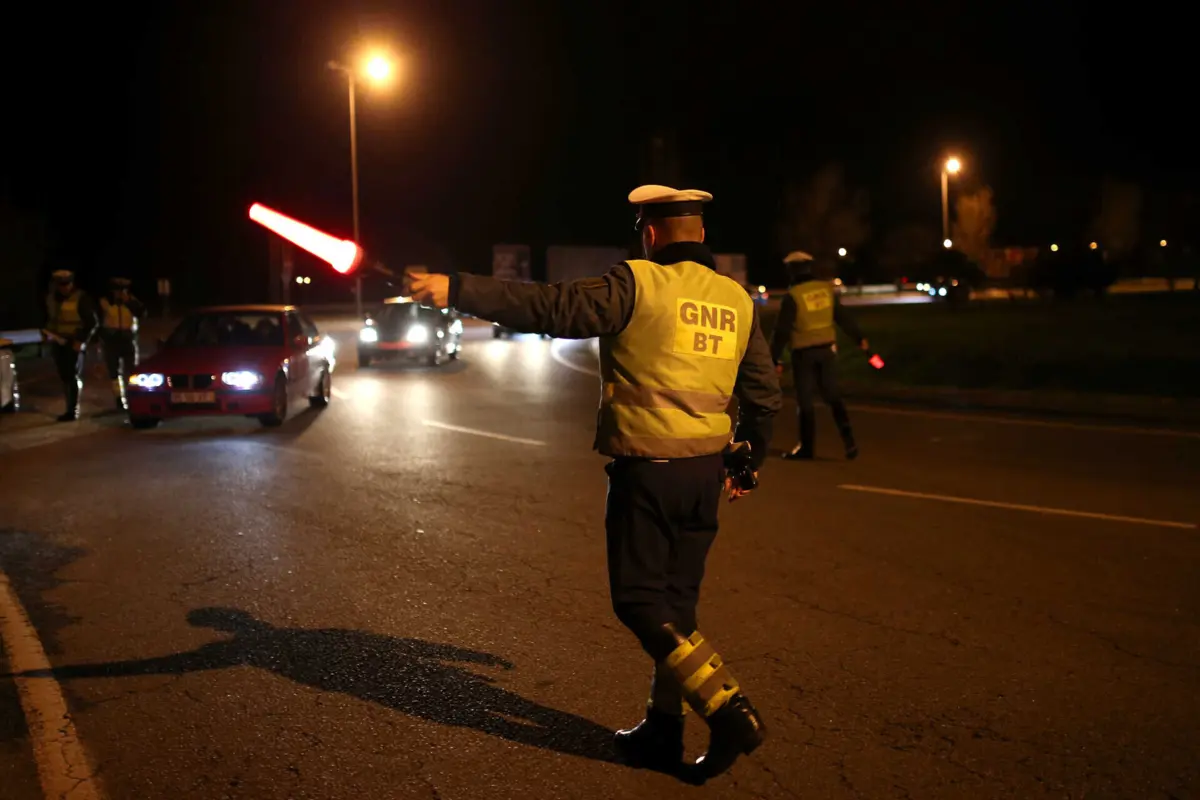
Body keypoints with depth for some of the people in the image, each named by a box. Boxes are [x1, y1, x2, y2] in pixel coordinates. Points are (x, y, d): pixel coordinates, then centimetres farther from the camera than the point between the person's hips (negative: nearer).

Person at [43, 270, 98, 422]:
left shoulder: (81, 298, -11)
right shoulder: (51, 298, 8)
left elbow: (91, 323, -10)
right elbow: (47, 318, 22)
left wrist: (81, 341, -17)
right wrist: (45, 331, 3)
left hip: (74, 342, -6)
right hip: (57, 341, 6)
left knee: (73, 376, -7)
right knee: (64, 377, 8)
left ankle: (73, 410, -4)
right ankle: (71, 409, 16)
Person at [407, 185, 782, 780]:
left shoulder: (639, 284, -11)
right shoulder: (737, 300, 8)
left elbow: (550, 308, -16)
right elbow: (765, 397, 12)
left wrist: (457, 290, -11)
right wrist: (747, 464, 26)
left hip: (646, 471, -7)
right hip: (705, 472, 7)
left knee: (639, 600, 3)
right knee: (676, 601, 15)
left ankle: (729, 711, -5)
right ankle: (664, 730, 24)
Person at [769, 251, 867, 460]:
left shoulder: (792, 296, -14)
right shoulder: (827, 289, 2)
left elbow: (782, 330, -15)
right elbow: (843, 316, 10)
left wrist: (776, 358, -10)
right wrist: (859, 337, 22)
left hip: (804, 353, -5)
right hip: (827, 349, 5)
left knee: (804, 400, 6)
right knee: (832, 395, 14)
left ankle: (807, 446, 11)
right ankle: (849, 440, 2)